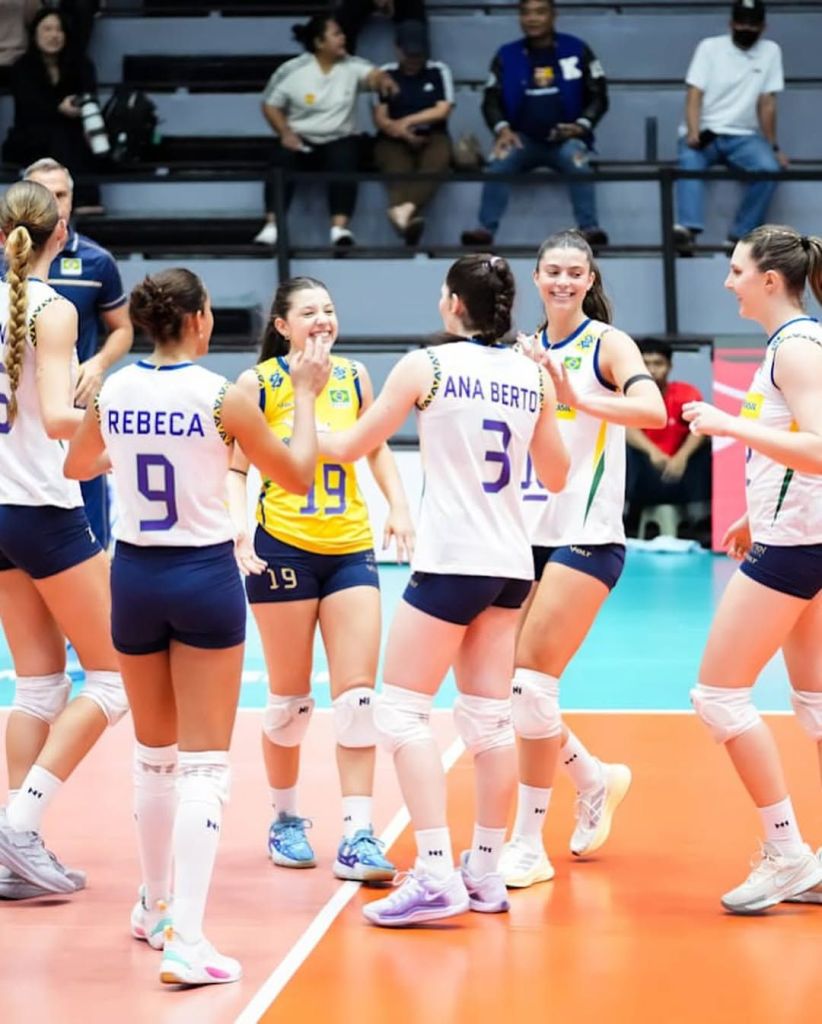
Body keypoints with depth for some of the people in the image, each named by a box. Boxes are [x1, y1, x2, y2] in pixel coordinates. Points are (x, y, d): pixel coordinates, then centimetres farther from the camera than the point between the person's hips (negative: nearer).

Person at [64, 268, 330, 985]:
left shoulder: (115, 391, -1)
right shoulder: (221, 396, -13)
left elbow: (79, 465, 20)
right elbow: (297, 475, -2)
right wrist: (306, 395, 9)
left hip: (135, 575, 4)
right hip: (205, 576, -4)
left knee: (154, 756, 20)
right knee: (205, 764, -3)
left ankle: (156, 907, 34)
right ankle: (185, 940, -13)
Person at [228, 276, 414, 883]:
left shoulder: (352, 376, 6)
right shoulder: (258, 383, -4)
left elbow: (376, 447, 18)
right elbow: (234, 467, -4)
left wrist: (398, 506, 4)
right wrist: (238, 525, -20)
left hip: (351, 548, 3)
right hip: (283, 548, -3)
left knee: (358, 693, -5)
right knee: (290, 697, 6)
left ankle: (358, 835, -5)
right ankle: (286, 820, 25)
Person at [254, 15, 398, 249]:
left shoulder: (352, 66, 2)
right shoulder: (292, 71, -2)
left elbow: (373, 75, -16)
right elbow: (270, 106, 2)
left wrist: (383, 80, -42)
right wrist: (285, 134, -14)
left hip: (339, 140, 0)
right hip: (300, 140, 0)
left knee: (344, 162, -33)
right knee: (282, 162, -32)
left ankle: (340, 228, -42)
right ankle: (272, 226, -37)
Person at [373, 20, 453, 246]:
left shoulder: (439, 71, 11)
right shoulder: (385, 74, 9)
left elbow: (442, 111, 3)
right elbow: (380, 119, 2)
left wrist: (407, 121, -4)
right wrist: (402, 131, -17)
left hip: (431, 137, 1)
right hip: (394, 139, -1)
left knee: (436, 161, -36)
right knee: (398, 168, -36)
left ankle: (405, 208, -62)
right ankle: (409, 217, -65)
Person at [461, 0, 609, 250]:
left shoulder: (577, 50, 4)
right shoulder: (507, 56, 7)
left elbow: (598, 95, 5)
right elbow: (491, 100, 8)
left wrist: (582, 125, -13)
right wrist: (502, 128, -13)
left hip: (565, 138, -1)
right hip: (523, 139, 1)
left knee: (577, 160, -35)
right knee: (500, 159, -31)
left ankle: (590, 229, -39)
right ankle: (486, 229, -36)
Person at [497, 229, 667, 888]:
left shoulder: (607, 344, -4)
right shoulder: (524, 351, 13)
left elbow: (653, 410, -23)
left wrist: (581, 399, -38)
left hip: (585, 536, -6)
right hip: (526, 535, 6)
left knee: (531, 684, -12)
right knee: (505, 685, 5)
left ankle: (529, 845, -3)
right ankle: (596, 780, 30)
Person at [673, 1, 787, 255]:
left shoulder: (771, 51, 4)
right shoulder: (710, 47, 1)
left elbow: (767, 103, 3)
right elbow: (694, 95, -7)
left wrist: (774, 147, -2)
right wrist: (693, 132, -24)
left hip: (743, 136, 1)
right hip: (705, 132, -1)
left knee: (769, 168, -29)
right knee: (689, 161, -35)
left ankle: (740, 237, -27)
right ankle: (688, 230, -54)